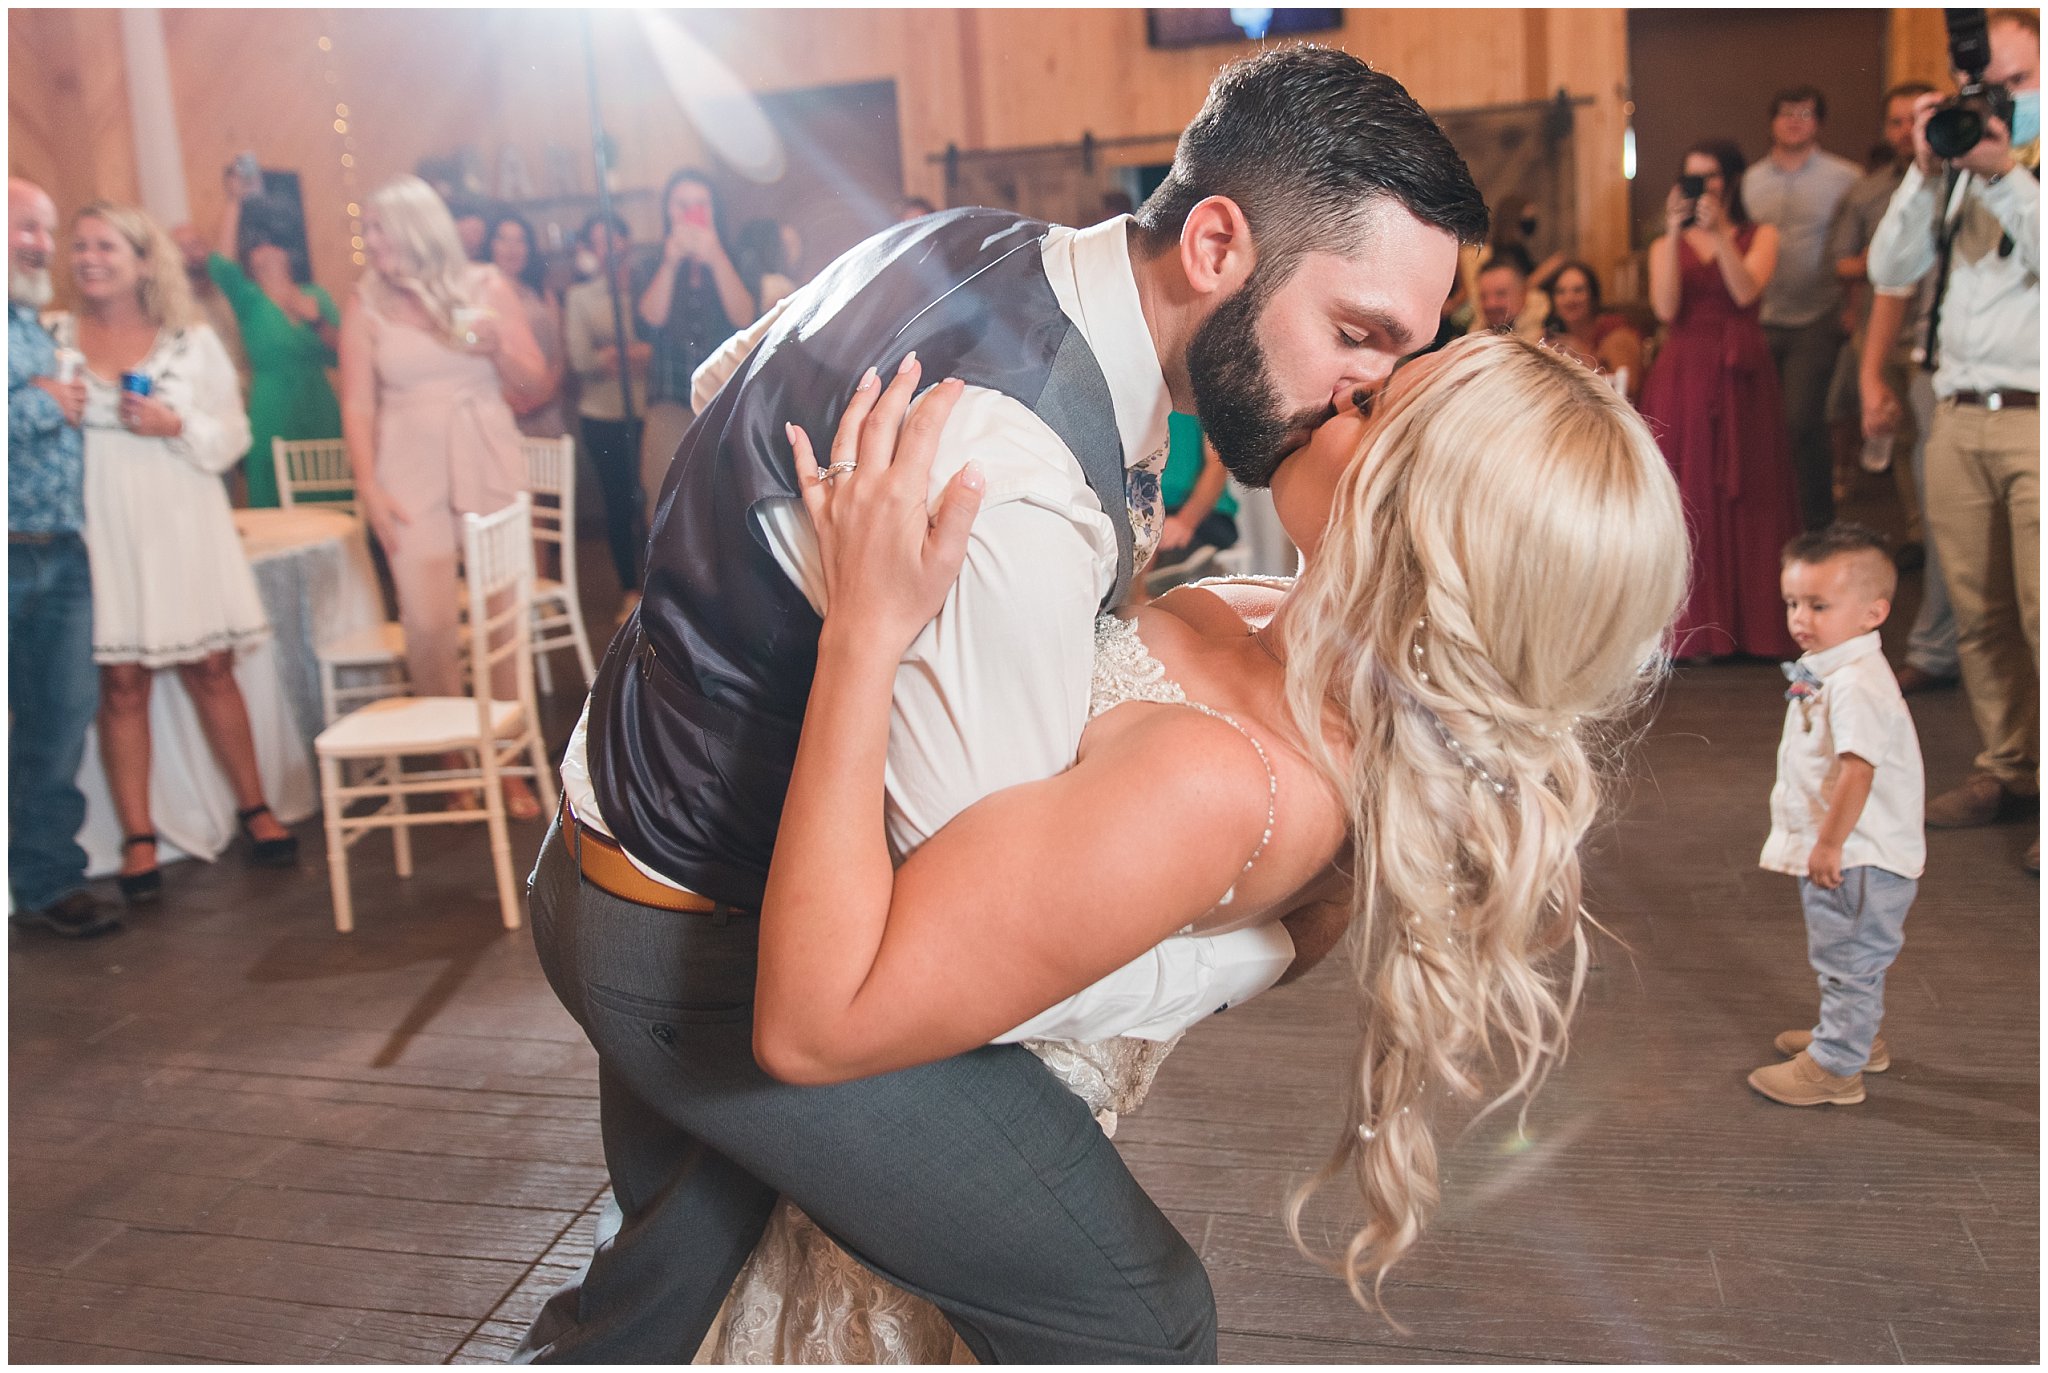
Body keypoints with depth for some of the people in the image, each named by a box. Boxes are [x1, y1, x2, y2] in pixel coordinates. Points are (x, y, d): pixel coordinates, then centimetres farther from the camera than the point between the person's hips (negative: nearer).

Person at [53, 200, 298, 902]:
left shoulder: (192, 339, 5)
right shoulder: (56, 338, 5)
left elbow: (233, 435, 5)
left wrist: (177, 426, -13)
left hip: (182, 525, 0)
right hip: (102, 532, 0)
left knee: (210, 669, 4)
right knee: (122, 682, 1)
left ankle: (254, 809, 17)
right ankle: (138, 839, 8)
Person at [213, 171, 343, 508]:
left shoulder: (315, 296, 12)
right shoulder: (249, 300, 3)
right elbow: (221, 265, -17)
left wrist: (318, 321, -11)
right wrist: (234, 204, -16)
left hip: (323, 421, 3)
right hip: (273, 429, -3)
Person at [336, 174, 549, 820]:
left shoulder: (486, 287, 5)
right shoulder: (367, 303, 4)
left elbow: (535, 383, 6)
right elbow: (358, 403, 3)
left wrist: (497, 347, -13)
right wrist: (368, 486, -5)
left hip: (489, 464, 0)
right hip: (410, 473, 0)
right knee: (428, 623, -7)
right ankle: (455, 762, 8)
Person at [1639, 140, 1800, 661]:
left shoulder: (1759, 236, 11)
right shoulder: (1667, 244, 14)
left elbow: (1746, 291, -9)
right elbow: (1666, 308, -5)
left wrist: (1718, 230, -14)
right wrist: (1675, 232, -9)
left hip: (1740, 380, -1)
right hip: (1682, 378, 1)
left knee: (1746, 497, -1)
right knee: (1688, 499, -4)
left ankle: (1752, 624, 5)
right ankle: (1697, 629, 0)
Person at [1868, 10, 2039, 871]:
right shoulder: (1958, 168, 17)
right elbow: (1891, 271, 8)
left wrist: (2004, 177, -16)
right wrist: (1926, 171, -1)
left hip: (2033, 419, -5)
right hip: (1958, 418, 5)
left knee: (2040, 613, -9)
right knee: (1979, 612, 8)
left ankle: (2032, 774, -4)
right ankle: (2008, 769, 18)